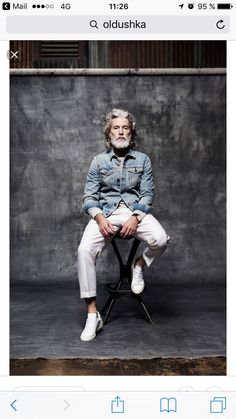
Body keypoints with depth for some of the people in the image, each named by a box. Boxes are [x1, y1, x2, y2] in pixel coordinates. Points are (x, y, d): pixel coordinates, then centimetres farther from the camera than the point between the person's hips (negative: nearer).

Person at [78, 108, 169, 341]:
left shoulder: (142, 159, 9)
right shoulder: (99, 161, 8)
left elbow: (147, 194, 3)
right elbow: (89, 197, 4)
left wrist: (135, 218, -15)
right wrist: (100, 218, -16)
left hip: (135, 210, 0)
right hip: (106, 212, 0)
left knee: (160, 239, -30)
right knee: (85, 250, -27)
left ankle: (138, 266, 6)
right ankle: (93, 315, -18)